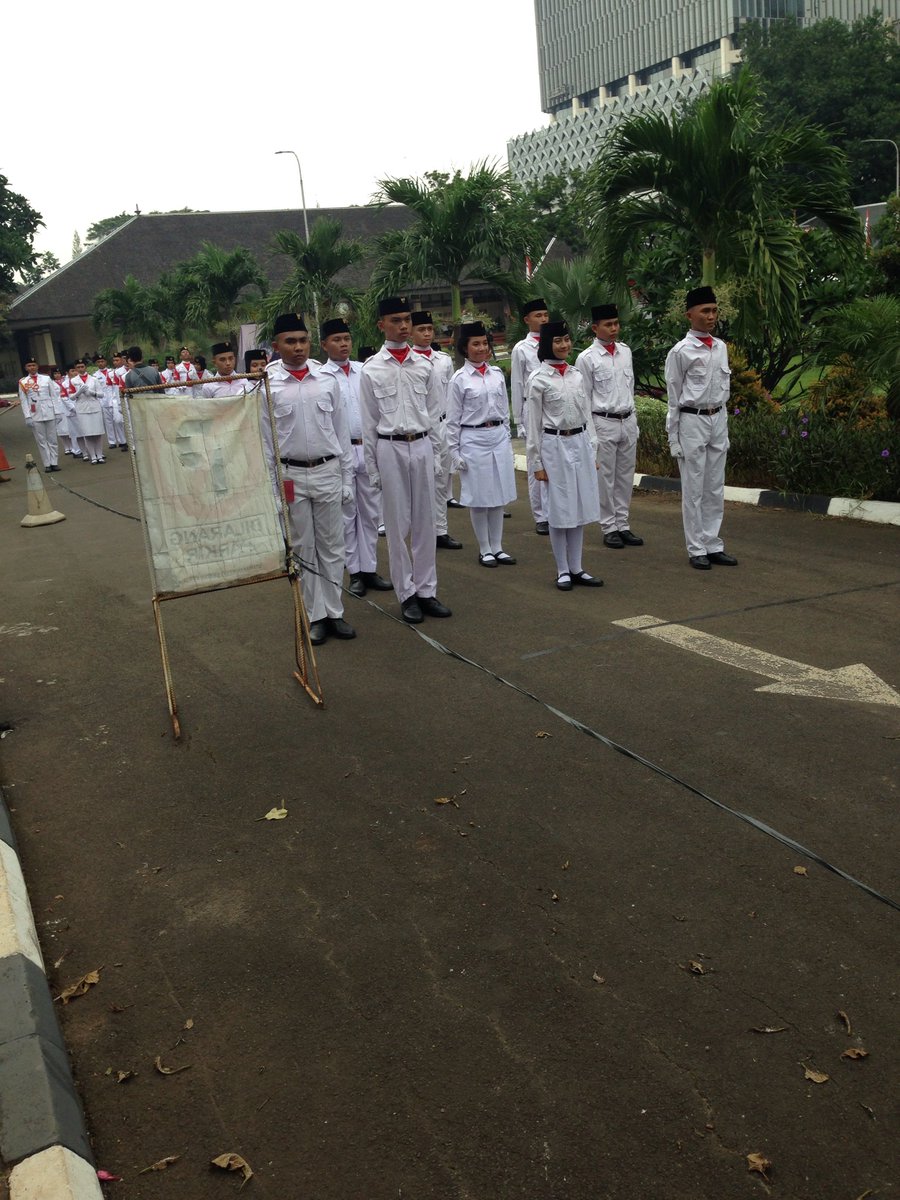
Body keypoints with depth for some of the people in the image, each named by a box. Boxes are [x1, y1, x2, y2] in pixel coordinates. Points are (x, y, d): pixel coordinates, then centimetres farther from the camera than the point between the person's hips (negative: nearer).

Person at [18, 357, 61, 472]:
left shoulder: (46, 379, 6)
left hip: (49, 413, 1)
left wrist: (57, 411, 0)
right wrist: (27, 417, -5)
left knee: (52, 439, 3)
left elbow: (54, 395, 6)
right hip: (35, 415, -1)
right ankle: (47, 464, 3)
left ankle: (54, 463, 8)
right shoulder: (23, 382, 3)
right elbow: (23, 401, 1)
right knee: (41, 441, 1)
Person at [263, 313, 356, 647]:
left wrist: (347, 477, 5)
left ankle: (334, 612, 20)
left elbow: (341, 429, 6)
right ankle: (314, 616, 18)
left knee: (332, 545, 9)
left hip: (327, 472, 2)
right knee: (302, 547, 8)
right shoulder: (267, 384, -5)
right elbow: (263, 438, -1)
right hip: (291, 475, -2)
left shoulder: (327, 379, 1)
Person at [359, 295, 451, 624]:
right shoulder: (372, 369, 0)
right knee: (398, 524, 4)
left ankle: (427, 590, 18)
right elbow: (368, 422, 2)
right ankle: (406, 594, 14)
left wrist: (434, 450, 4)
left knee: (425, 522, 7)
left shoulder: (424, 365, 6)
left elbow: (434, 411, 10)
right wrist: (372, 467, 1)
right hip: (390, 448, -2)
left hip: (421, 446, 2)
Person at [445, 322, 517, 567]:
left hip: (499, 437, 4)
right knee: (479, 499, 3)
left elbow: (505, 410, 14)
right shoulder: (459, 379, -4)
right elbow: (453, 419, -3)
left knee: (499, 495, 8)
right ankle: (484, 550, 15)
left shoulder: (497, 374, 7)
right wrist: (454, 452, -6)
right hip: (473, 440, -4)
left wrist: (506, 437, 12)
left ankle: (497, 547, 19)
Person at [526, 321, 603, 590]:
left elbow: (587, 414, 12)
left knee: (581, 507, 8)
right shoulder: (538, 379, -7)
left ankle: (576, 569, 17)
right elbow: (533, 424, -6)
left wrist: (593, 451, 9)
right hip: (555, 445, -5)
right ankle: (562, 571, 13)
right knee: (560, 509, 2)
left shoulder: (576, 374, 9)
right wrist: (536, 463, -7)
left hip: (580, 443, 5)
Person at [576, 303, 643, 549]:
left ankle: (622, 525, 20)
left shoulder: (626, 351, 9)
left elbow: (630, 388, 16)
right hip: (604, 423, -5)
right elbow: (583, 398, -5)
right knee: (605, 478, 1)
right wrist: (588, 433, -7)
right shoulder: (587, 358, -7)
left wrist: (633, 420, 15)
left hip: (628, 421, 5)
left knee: (625, 476, 10)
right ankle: (609, 528, 11)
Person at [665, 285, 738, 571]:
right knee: (694, 490, 1)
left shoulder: (721, 347, 8)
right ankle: (696, 549, 10)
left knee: (715, 489, 10)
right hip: (692, 421, -6)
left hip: (718, 419, 6)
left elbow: (725, 389, 14)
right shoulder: (681, 351, -9)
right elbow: (673, 398, -6)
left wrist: (723, 424, 13)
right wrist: (673, 437, -6)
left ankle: (713, 545, 19)